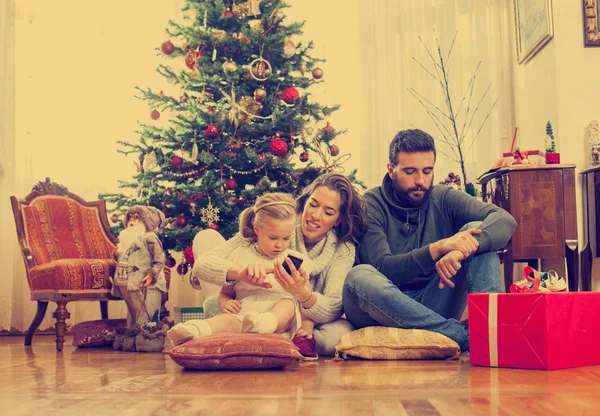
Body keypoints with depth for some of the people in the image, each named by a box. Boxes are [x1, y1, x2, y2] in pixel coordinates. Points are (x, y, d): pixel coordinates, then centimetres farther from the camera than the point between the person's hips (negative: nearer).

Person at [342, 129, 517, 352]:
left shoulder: (443, 199, 3)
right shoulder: (370, 205, -6)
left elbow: (505, 220, -13)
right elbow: (383, 268, -19)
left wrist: (462, 250, -34)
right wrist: (437, 248, -34)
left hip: (433, 305, 3)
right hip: (386, 309, -3)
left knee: (477, 229, -11)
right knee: (360, 276, -37)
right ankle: (470, 338, -38)